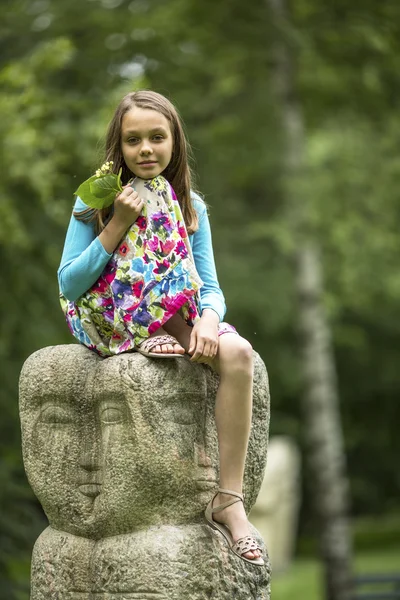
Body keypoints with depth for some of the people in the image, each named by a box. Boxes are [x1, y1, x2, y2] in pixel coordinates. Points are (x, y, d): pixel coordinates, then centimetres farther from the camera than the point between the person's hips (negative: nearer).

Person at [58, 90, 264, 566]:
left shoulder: (191, 206, 5)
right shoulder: (96, 201, -4)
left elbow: (210, 288, 2)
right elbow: (68, 285, -10)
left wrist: (208, 319, -23)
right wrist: (118, 226, -19)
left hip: (176, 321, 3)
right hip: (112, 324, -3)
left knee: (237, 353, -29)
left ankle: (229, 500, -26)